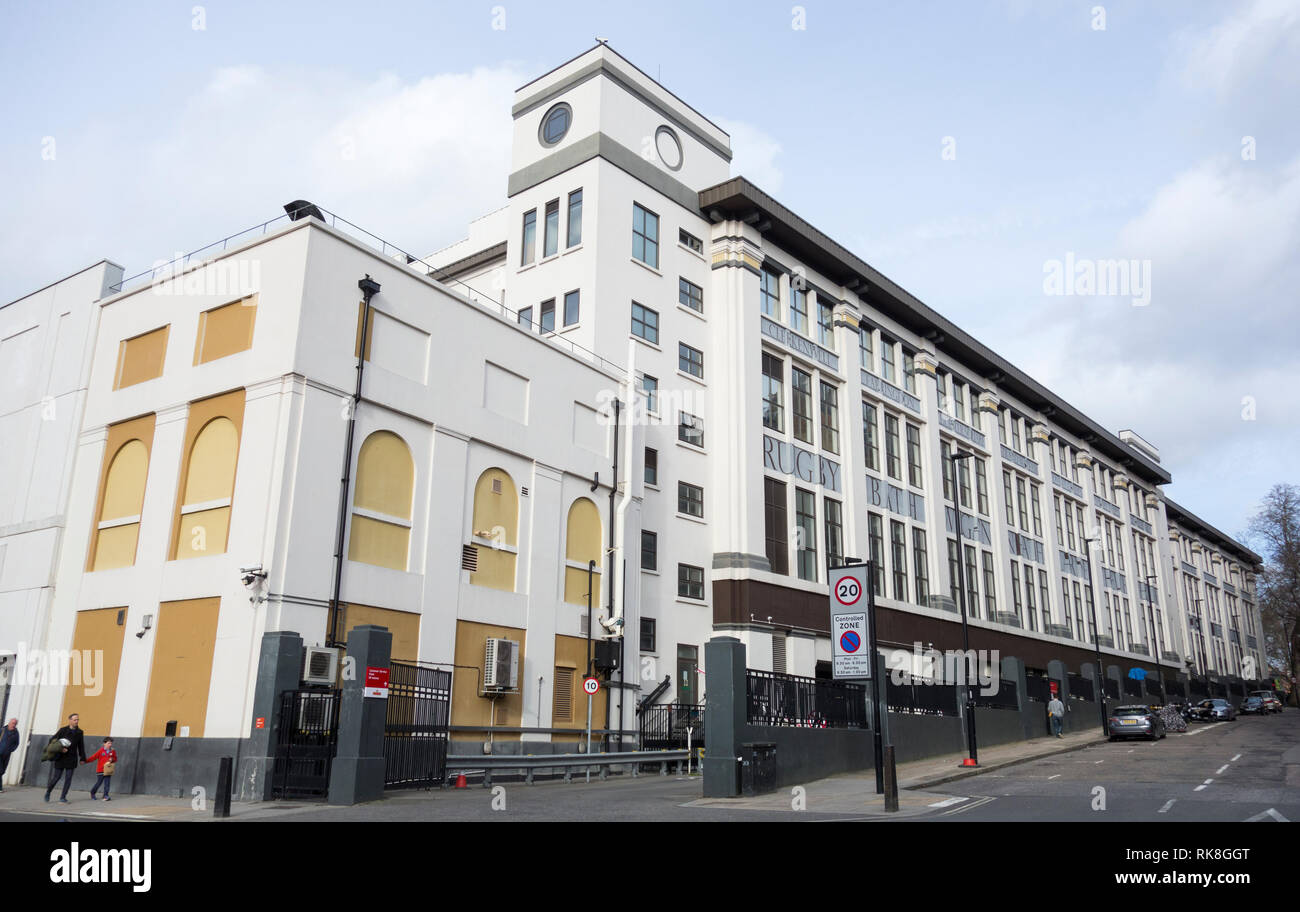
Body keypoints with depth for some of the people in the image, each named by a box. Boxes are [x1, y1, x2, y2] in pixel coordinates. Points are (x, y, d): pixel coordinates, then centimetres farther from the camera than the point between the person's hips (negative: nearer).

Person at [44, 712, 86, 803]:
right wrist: (60, 749, -16)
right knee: (56, 777, 2)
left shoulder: (80, 732, 7)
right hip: (60, 758, -2)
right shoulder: (63, 730, -3)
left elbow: (81, 747, 12)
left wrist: (82, 758, 10)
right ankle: (48, 791, 29)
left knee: (68, 778, -1)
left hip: (72, 759, 2)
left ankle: (63, 797, 8)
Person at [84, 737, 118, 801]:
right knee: (98, 783, 2)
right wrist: (86, 760, -14)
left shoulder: (113, 751, 6)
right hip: (100, 770, -3)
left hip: (108, 770, 3)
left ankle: (105, 795, 1)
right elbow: (93, 757, -6)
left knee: (107, 783, -3)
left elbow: (115, 759, 15)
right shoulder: (101, 751, -4)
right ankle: (92, 793, 26)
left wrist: (112, 760, -7)